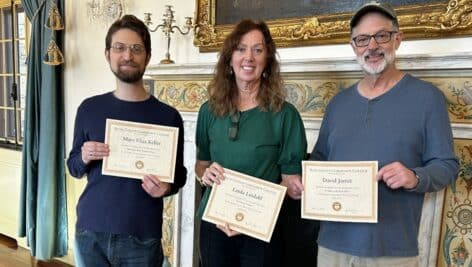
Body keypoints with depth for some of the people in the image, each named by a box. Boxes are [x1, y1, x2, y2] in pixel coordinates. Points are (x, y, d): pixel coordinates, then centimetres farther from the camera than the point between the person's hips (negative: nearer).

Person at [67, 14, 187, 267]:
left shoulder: (168, 115, -7)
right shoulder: (89, 108, 0)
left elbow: (179, 175, 2)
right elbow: (73, 167, 9)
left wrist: (167, 187, -19)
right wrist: (84, 158, -12)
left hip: (141, 237, -2)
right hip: (90, 231, 2)